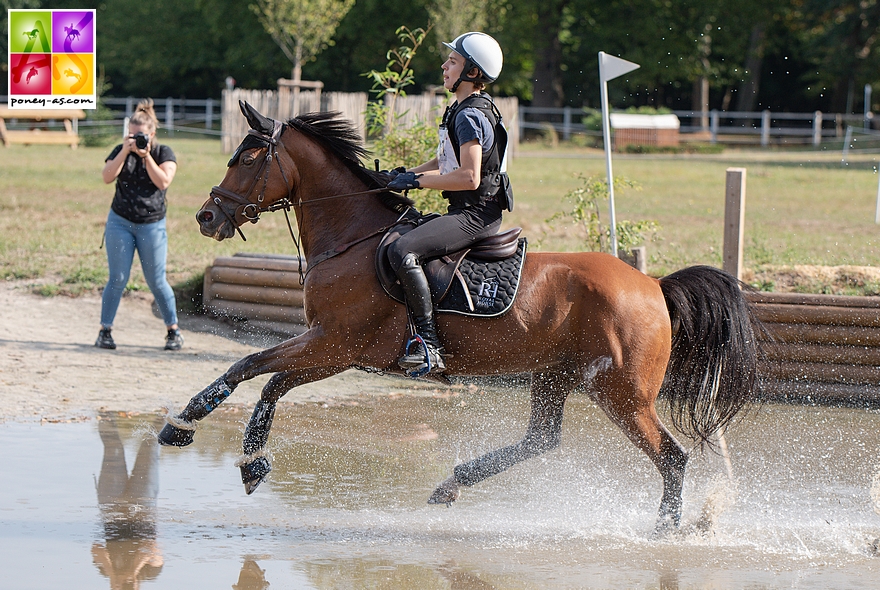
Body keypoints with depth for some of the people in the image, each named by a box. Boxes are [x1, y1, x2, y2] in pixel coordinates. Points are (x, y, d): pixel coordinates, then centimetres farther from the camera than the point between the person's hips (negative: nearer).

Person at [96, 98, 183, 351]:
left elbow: (163, 182, -15)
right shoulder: (120, 151, 4)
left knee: (157, 282, 1)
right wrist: (125, 152, -19)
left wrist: (146, 155, -18)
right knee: (118, 279, -5)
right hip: (120, 223, 1)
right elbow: (107, 176, -12)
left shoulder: (163, 153, 1)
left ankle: (173, 330, 15)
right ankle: (105, 330, 2)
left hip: (152, 225, -1)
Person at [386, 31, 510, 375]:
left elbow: (469, 177, -25)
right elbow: (447, 162, 27)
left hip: (475, 215, -11)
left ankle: (429, 347, -31)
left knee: (402, 252, -29)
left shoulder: (470, 117, -16)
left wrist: (417, 181, -19)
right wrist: (408, 173, 13)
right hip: (464, 212, 11)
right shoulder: (462, 111, 16)